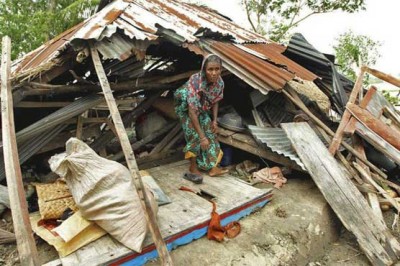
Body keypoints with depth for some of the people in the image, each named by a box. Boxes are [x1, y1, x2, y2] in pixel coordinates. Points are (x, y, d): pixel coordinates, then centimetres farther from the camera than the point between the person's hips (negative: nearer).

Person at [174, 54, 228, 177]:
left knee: (210, 131, -5)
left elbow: (215, 102, 0)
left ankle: (212, 167, 0)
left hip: (202, 109, 5)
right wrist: (202, 136, -38)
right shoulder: (195, 82, -38)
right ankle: (193, 166, 4)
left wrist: (214, 121, -10)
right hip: (185, 106, -5)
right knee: (194, 134, -14)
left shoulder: (219, 82, -20)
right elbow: (192, 111, -38)